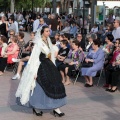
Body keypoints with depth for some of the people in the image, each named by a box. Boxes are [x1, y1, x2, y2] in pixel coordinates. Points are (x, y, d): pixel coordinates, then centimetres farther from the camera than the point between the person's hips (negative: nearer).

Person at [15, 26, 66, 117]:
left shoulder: (48, 41, 9)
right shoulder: (38, 43, -14)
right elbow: (35, 57, -16)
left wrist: (52, 67, 14)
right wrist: (35, 72, -19)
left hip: (48, 65, 8)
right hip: (40, 66, -8)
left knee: (54, 84, 4)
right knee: (39, 87, 1)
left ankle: (56, 108, 9)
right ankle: (36, 108, 19)